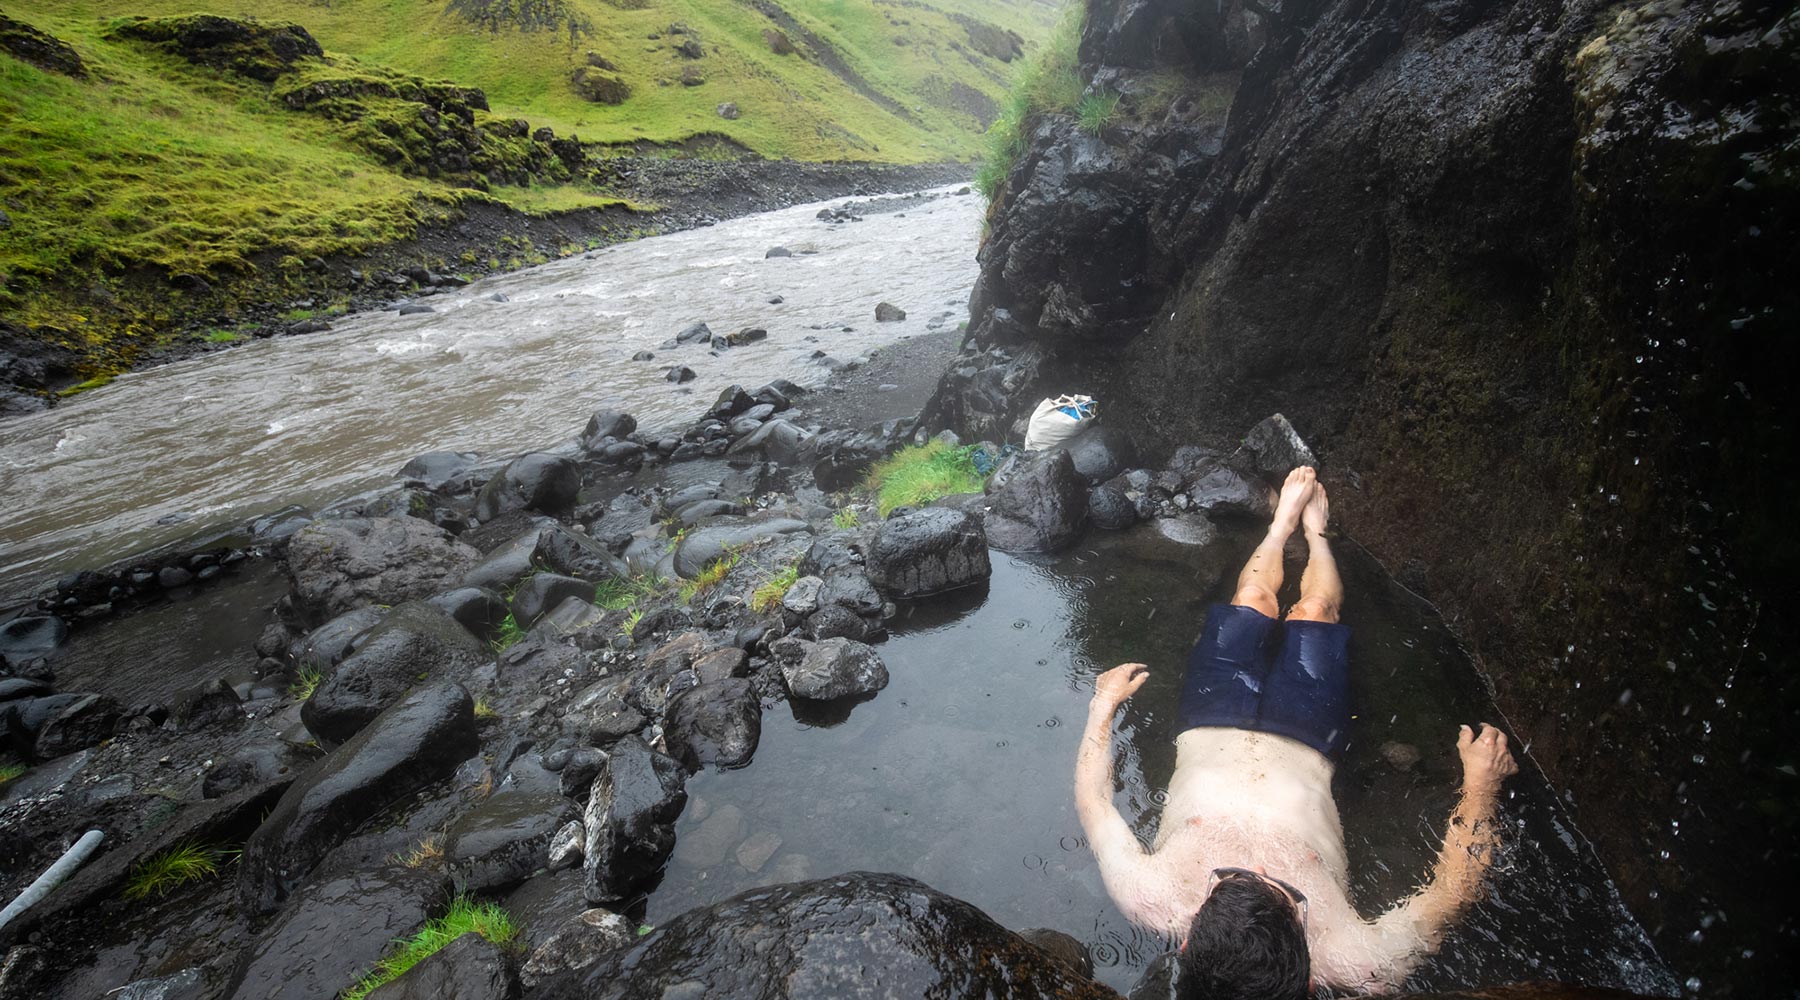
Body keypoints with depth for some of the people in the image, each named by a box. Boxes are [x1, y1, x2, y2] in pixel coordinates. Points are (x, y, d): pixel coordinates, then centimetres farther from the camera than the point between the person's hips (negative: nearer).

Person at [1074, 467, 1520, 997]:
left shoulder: (1151, 901, -41)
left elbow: (1091, 801, -24)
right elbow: (1453, 891, -21)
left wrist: (1104, 704, -11)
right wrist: (1480, 783, -14)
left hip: (1210, 732, 0)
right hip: (1305, 748, 0)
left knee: (1253, 600, 15)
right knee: (1312, 611, 16)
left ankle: (1286, 518, 49)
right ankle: (1314, 530, 52)